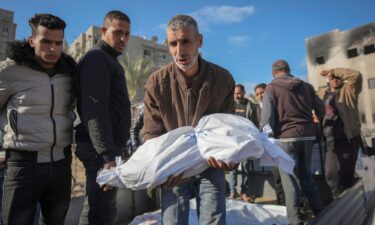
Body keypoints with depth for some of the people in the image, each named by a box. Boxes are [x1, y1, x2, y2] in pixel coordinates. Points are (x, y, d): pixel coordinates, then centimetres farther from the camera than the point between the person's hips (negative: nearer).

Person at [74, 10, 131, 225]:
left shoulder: (110, 60, 21)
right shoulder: (96, 58, -8)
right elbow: (94, 111, -20)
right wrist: (107, 155, -26)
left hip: (110, 147, 10)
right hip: (101, 150, -10)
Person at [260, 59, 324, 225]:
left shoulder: (271, 87, -2)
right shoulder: (306, 86, 11)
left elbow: (267, 116, -10)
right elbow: (321, 110, 12)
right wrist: (314, 128, 26)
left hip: (286, 136, -5)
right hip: (307, 135, 5)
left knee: (290, 178, 1)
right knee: (306, 174, 18)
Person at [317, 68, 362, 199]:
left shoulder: (348, 90, 0)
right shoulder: (323, 94, 12)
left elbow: (356, 75, -17)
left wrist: (334, 71, -11)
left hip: (348, 138, -3)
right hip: (330, 139, 4)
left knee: (346, 172, 6)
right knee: (331, 173, 5)